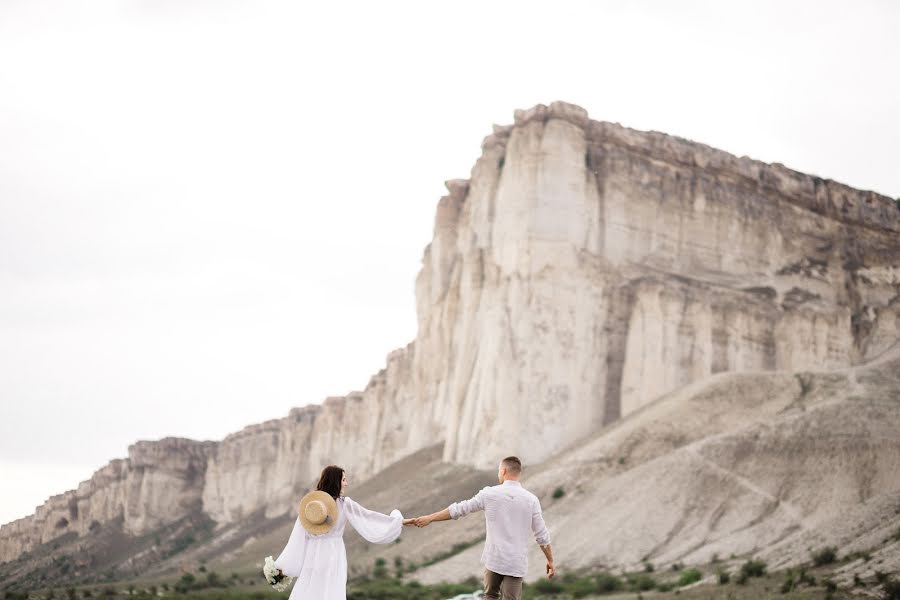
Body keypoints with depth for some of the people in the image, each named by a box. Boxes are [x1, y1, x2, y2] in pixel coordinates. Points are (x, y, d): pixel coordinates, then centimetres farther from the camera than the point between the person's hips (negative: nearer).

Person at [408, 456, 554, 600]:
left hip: (494, 559, 1)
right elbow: (541, 535, -2)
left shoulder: (490, 494, -4)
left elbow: (459, 509, 2)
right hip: (516, 563, 0)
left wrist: (429, 518, 11)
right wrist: (550, 560, 11)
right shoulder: (531, 499, -5)